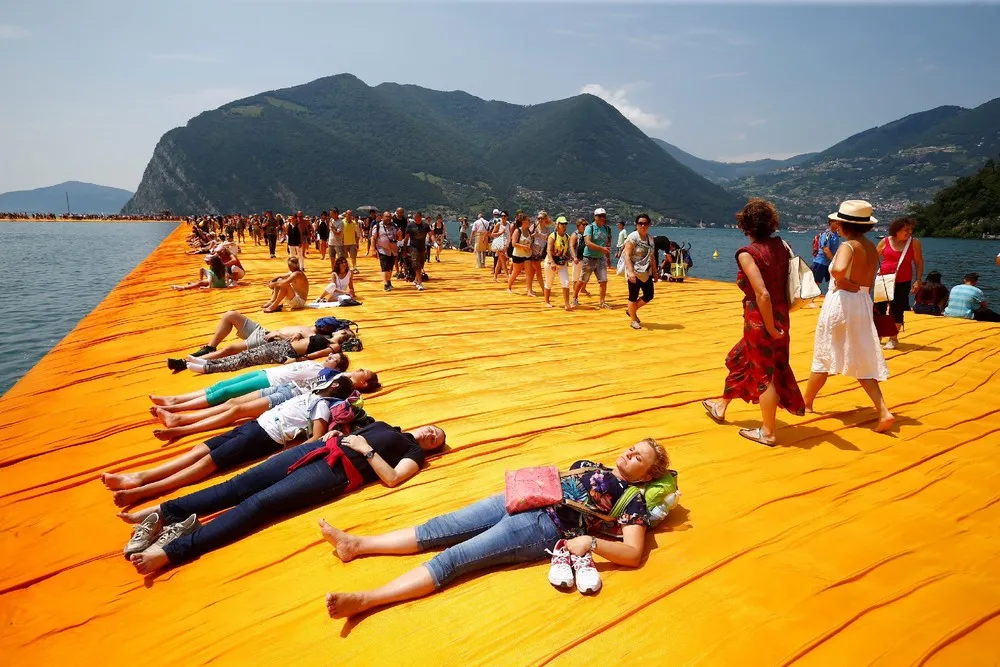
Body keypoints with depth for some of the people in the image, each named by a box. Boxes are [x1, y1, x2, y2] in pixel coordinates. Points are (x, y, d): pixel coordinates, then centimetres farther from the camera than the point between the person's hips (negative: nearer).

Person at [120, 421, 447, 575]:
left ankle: (170, 550, -29)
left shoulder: (415, 452, 9)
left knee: (259, 503, -21)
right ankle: (163, 511, -10)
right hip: (319, 449, 7)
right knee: (243, 483, -8)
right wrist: (332, 434, 12)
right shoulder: (384, 426, 31)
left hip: (336, 471, -7)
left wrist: (367, 450, -9)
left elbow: (392, 478, -8)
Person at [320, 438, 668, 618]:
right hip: (519, 503, 7)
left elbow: (634, 554, -9)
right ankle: (355, 544, 4)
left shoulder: (632, 499, 2)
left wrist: (590, 542, -22)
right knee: (435, 530, -2)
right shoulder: (589, 466, 22)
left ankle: (362, 601, -22)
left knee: (451, 559, -18)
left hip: (542, 528, -7)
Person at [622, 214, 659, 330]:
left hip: (646, 273, 7)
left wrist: (655, 272, 15)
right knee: (633, 297, 1)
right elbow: (627, 255, -18)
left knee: (649, 295, 8)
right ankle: (633, 320, 16)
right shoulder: (632, 238, -11)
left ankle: (632, 311, 29)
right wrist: (630, 272, -27)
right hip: (635, 273, -7)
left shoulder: (650, 239, 10)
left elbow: (652, 257, 17)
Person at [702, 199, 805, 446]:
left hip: (760, 319, -7)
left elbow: (762, 294, -25)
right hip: (780, 316, 7)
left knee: (764, 373, 6)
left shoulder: (747, 254, -18)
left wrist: (770, 329, -15)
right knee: (740, 359, 24)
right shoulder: (781, 246, 2)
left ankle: (768, 432, 20)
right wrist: (779, 320, 9)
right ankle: (721, 406, 42)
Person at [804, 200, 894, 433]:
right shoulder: (872, 248, 9)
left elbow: (839, 269, -36)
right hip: (863, 304, 7)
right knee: (863, 362, 9)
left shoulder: (848, 246, -16)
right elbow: (868, 282, 14)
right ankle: (884, 412, -2)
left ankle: (806, 403, 26)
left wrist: (840, 282, -17)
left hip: (841, 303, -7)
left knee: (824, 358, 9)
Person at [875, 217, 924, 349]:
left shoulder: (914, 243, -2)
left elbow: (919, 262, 1)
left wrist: (918, 280, -6)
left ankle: (893, 338, 15)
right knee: (878, 308, 4)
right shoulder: (885, 241, -1)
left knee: (897, 310, 3)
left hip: (903, 283, -1)